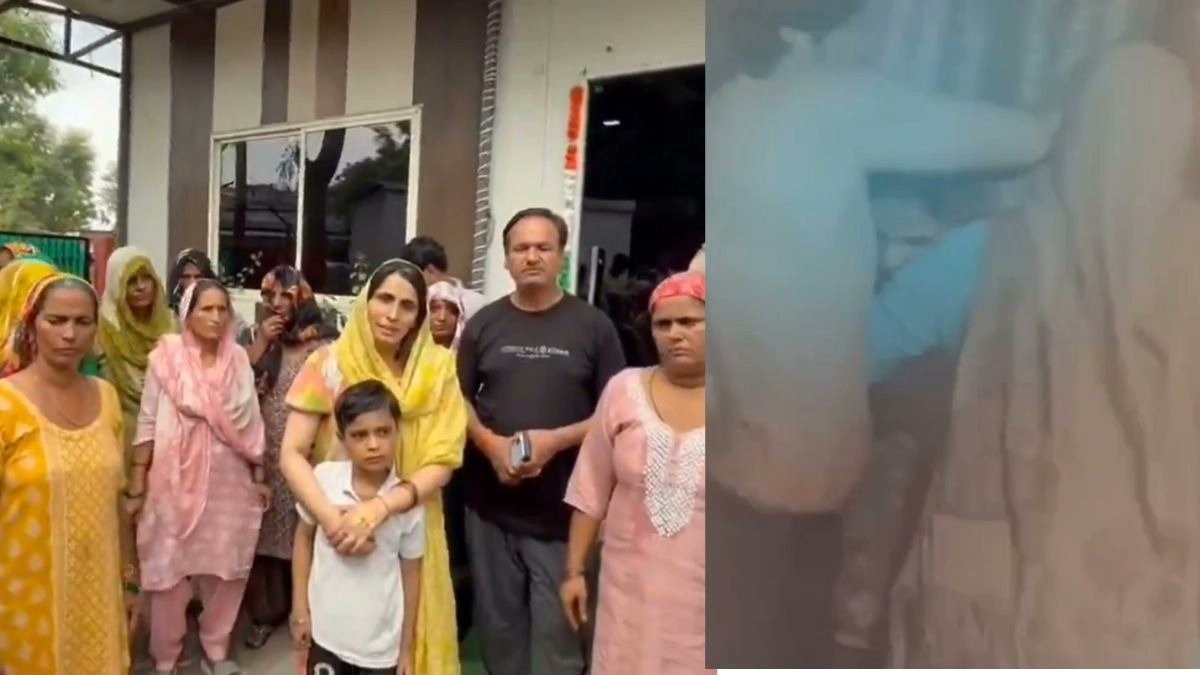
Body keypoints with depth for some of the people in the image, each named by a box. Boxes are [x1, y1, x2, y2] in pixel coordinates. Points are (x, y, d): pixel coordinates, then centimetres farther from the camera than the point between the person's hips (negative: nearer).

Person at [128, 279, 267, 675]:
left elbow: (251, 422, 7)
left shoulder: (239, 359, 3)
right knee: (170, 569, 6)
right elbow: (148, 423, -3)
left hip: (229, 480, 3)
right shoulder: (166, 357, -5)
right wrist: (137, 484, -5)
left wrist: (259, 476, 8)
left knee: (226, 568, 9)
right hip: (177, 481, -2)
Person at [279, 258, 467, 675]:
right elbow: (291, 456, -11)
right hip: (337, 531, 0)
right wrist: (332, 519, -26)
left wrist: (381, 507, -25)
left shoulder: (437, 369, -7)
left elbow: (442, 462, -10)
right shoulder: (330, 363, -8)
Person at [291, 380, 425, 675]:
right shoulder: (324, 479, -14)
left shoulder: (409, 502, -15)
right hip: (328, 631, 1)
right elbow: (304, 538, 3)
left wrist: (407, 645, 1)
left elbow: (411, 573, -5)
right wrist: (300, 606, 3)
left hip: (382, 640, -1)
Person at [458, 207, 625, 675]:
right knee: (499, 626, 16)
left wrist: (556, 440, -17)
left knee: (559, 633, 4)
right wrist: (490, 443, -10)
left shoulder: (592, 326, -2)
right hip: (491, 506, 3)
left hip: (565, 510, -3)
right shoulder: (484, 324, 6)